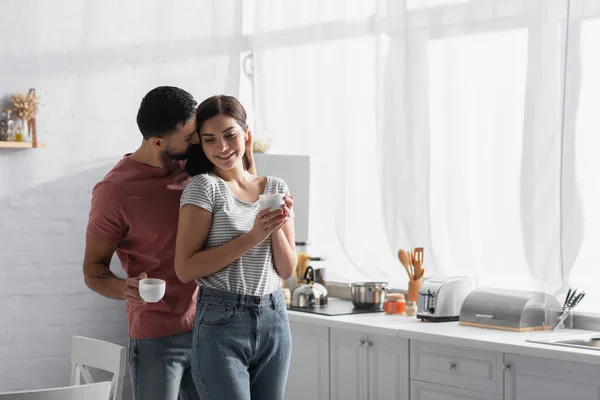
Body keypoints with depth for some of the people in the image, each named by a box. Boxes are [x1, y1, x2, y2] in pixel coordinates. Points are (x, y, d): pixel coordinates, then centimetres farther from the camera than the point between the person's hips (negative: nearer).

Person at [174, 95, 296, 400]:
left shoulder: (276, 188, 7)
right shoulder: (203, 187, -7)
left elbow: (287, 270, 7)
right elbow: (185, 269, -14)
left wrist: (277, 229, -11)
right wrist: (252, 237, -19)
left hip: (274, 320, 5)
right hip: (222, 323, -5)